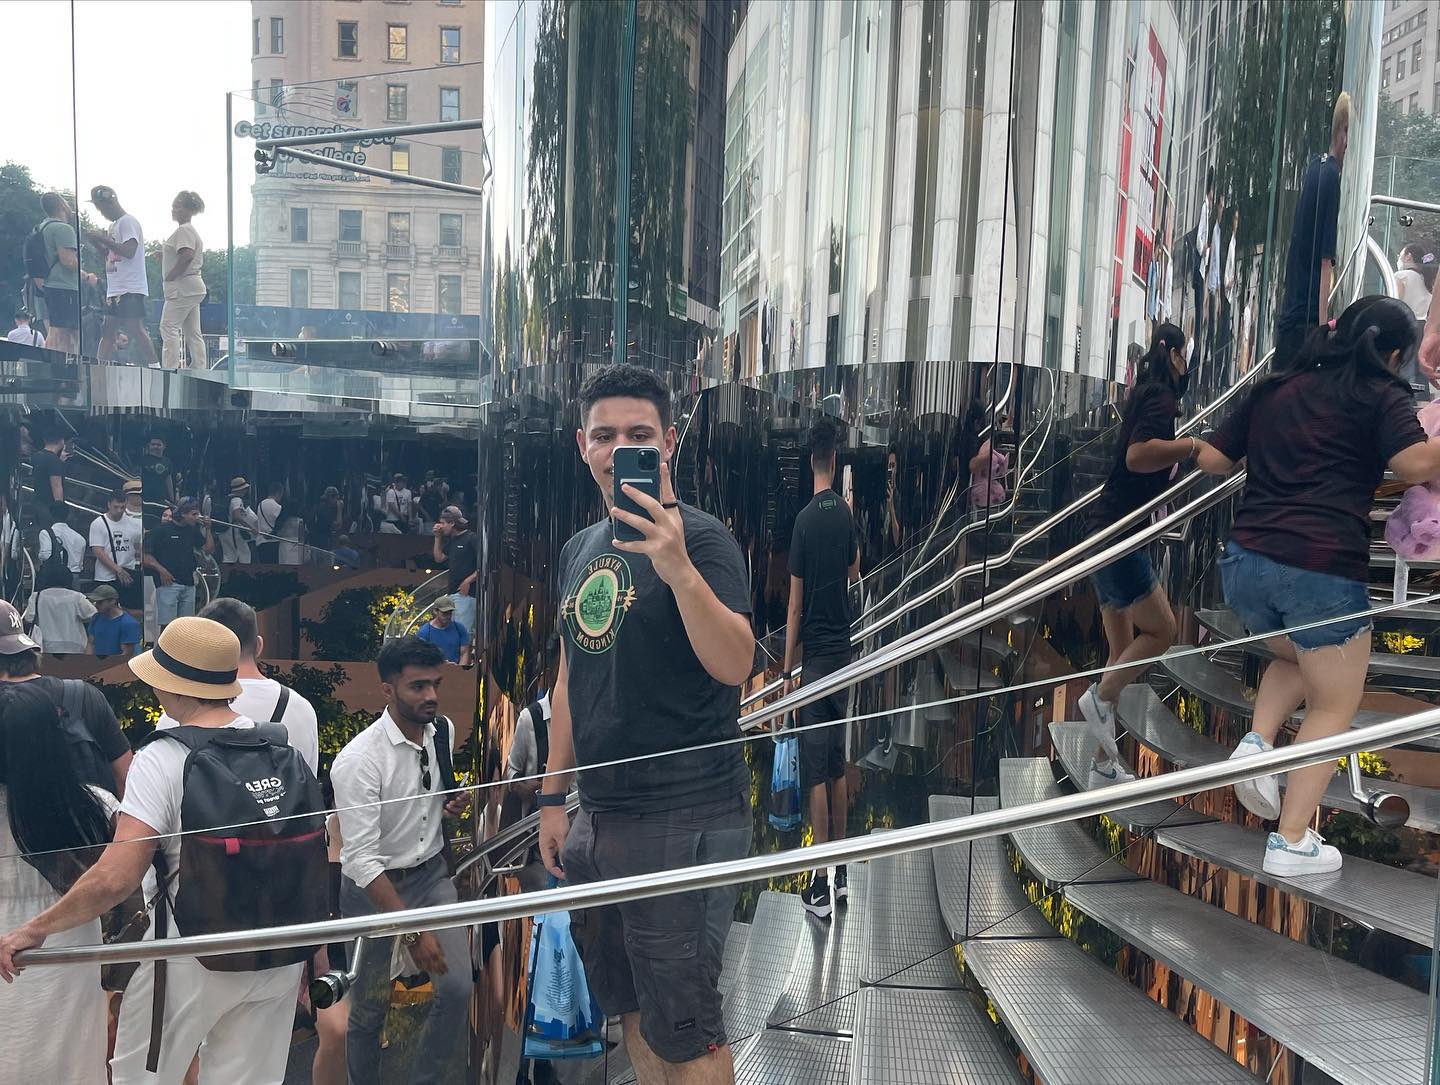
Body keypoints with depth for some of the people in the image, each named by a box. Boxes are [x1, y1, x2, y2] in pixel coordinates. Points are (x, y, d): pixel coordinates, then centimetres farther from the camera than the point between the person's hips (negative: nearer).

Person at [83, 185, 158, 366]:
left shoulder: (128, 221, -7)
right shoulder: (114, 225, 22)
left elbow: (129, 251, -20)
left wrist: (103, 239, -15)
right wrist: (96, 242, 13)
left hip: (130, 289, -10)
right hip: (115, 289, 10)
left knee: (136, 330, -13)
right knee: (108, 331, 7)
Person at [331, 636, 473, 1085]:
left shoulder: (444, 732, -6)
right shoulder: (357, 761, -24)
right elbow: (362, 859, -25)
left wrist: (453, 802, -5)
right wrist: (412, 931, -27)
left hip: (432, 872, 5)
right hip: (373, 885, -4)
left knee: (458, 987, -6)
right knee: (370, 1006, 7)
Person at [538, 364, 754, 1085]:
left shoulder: (700, 539, -11)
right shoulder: (580, 550, 11)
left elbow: (734, 666, -25)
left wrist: (679, 569, -39)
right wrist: (554, 795, 16)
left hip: (683, 821, -7)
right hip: (598, 820, 7)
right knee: (629, 1009, 20)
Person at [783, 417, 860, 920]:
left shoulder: (805, 520, -14)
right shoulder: (846, 512, 3)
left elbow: (795, 605, -12)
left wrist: (787, 672, -6)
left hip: (815, 658, -6)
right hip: (843, 651, 6)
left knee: (816, 773, -2)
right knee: (837, 766, 13)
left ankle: (821, 886, 3)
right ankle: (841, 873, 22)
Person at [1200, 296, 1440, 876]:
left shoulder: (1274, 389, 16)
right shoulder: (1381, 396, 3)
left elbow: (1211, 460, 18)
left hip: (1246, 561, 5)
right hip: (1323, 571, -5)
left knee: (1294, 659, 34)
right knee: (1333, 706, 13)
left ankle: (1256, 742, 10)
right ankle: (1291, 843, 12)